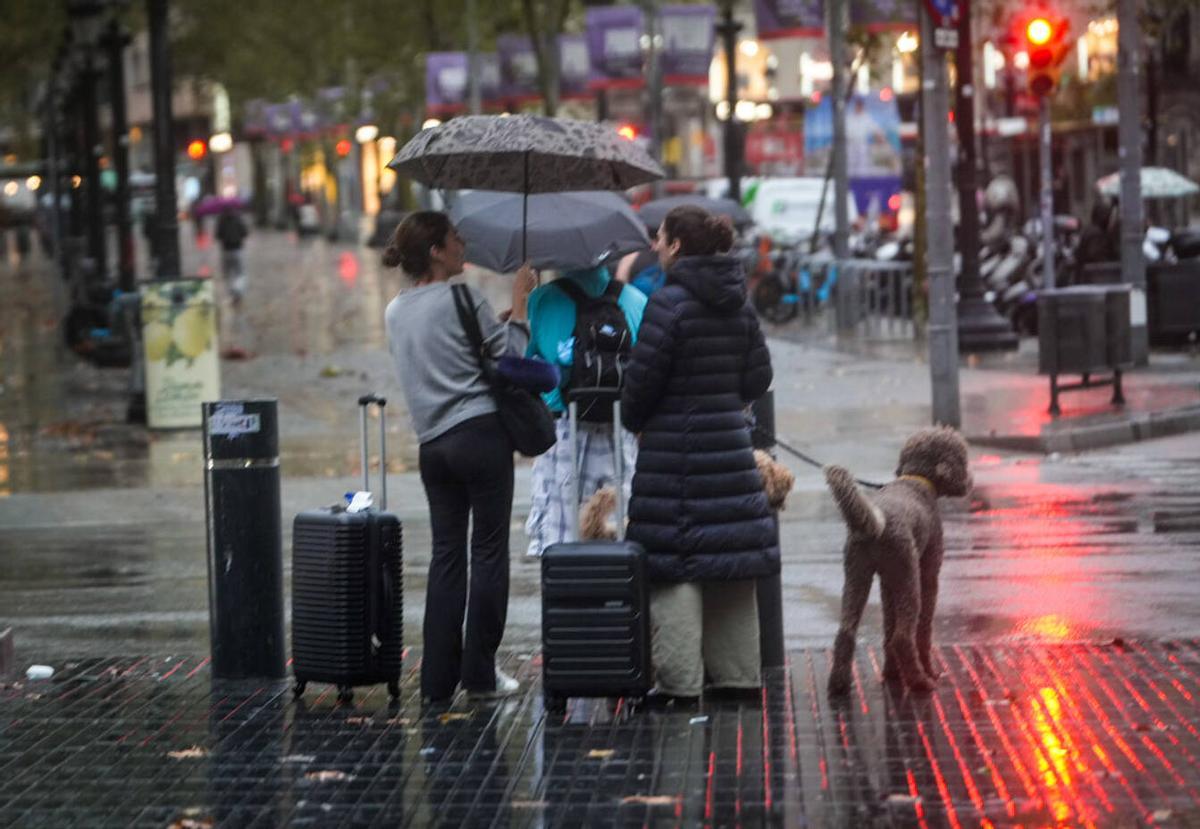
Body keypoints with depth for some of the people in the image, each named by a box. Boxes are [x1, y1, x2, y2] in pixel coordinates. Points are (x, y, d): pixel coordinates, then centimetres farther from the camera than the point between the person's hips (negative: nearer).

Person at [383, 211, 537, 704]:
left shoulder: (395, 312, 13)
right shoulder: (462, 300, -9)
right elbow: (511, 357, -5)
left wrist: (496, 323, 27)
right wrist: (519, 306, 6)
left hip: (431, 442, 7)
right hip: (481, 433, -6)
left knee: (446, 553, 10)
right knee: (489, 551, 1)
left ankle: (438, 677, 6)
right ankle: (479, 671, 1)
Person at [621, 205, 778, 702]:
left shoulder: (669, 303, -14)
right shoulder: (738, 305, 7)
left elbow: (643, 378, -12)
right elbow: (758, 376, 11)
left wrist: (633, 420, 7)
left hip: (674, 448, -7)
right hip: (730, 443, 7)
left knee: (673, 567, -3)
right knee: (731, 565, 11)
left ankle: (680, 680, -6)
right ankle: (738, 675, 17)